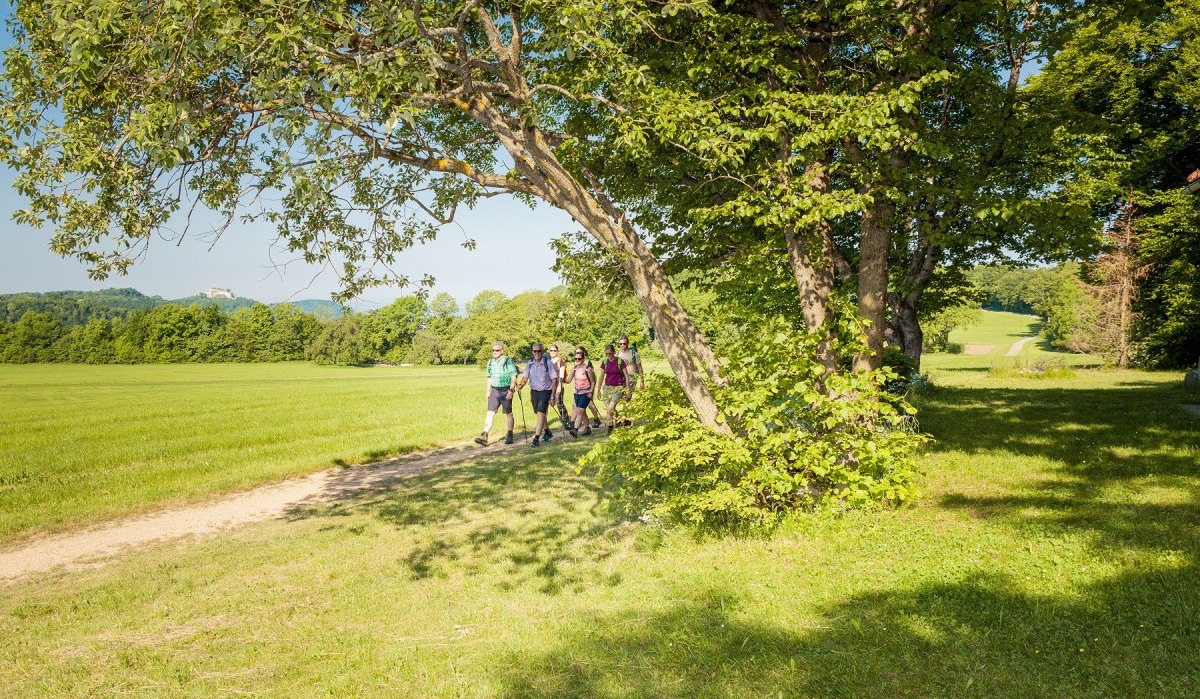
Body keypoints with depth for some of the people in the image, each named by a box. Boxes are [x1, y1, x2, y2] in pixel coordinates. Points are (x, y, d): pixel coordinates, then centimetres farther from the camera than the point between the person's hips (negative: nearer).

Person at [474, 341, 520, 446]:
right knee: (490, 413, -6)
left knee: (508, 414, 7)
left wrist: (511, 390, -16)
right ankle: (484, 436, -14)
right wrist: (488, 391, 17)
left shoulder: (508, 361, -7)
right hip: (494, 390, 4)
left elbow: (513, 377, -8)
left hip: (505, 391, -4)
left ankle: (510, 436, 19)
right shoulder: (490, 362, 10)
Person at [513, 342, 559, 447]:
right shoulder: (530, 364, 3)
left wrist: (553, 396, -14)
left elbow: (554, 380, -9)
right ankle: (548, 433, 38)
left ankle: (536, 438, -16)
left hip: (545, 391, -5)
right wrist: (519, 386, -19)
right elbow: (525, 378, 2)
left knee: (541, 413, -16)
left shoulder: (548, 363, -10)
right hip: (534, 391, 5)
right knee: (539, 414, 16)